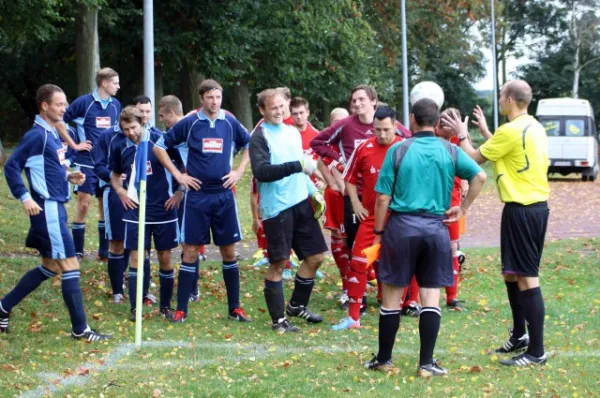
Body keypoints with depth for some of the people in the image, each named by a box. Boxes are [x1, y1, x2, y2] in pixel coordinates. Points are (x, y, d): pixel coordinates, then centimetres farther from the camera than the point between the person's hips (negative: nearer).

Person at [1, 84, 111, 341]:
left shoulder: (53, 134, 14)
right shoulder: (36, 135, -14)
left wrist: (67, 177, 7)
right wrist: (25, 197, -21)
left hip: (56, 208, 10)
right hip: (47, 209, -10)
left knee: (49, 267, 17)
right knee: (70, 267, -7)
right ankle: (80, 329, -1)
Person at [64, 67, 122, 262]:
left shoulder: (116, 105, 7)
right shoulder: (84, 102, -10)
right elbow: (59, 121, -6)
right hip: (86, 162, -5)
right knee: (84, 204, -6)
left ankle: (104, 251, 15)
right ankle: (77, 252, 3)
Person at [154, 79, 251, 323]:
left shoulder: (230, 123, 4)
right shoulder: (189, 124, -3)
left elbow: (250, 145, 19)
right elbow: (159, 147, 2)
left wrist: (239, 171, 7)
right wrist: (177, 174, -3)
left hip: (224, 195, 2)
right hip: (197, 195, -2)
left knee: (229, 250, 6)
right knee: (191, 251, -1)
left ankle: (235, 308, 15)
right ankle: (181, 309, 5)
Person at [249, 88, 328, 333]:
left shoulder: (293, 133, 14)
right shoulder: (260, 137, -9)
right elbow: (261, 171, -23)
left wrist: (313, 192, 12)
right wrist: (297, 165, -29)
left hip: (301, 203, 7)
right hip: (276, 208, -7)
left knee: (315, 256, 10)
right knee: (278, 263, -3)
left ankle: (297, 305, 28)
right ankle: (279, 319, 6)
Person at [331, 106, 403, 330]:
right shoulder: (364, 149, -2)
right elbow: (350, 178, 10)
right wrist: (356, 203, 2)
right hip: (370, 216, 2)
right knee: (358, 262, -2)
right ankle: (353, 317, 4)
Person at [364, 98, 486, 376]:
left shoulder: (398, 150, -2)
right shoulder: (450, 151, 3)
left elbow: (383, 198, -4)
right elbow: (480, 176, -7)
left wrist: (378, 232, 6)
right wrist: (463, 208, 3)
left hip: (402, 226, -1)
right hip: (436, 228, 2)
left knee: (392, 295, 8)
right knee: (431, 297, 6)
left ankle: (384, 359, 17)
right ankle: (426, 363, 5)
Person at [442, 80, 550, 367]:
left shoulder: (511, 130, -17)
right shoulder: (534, 127, 11)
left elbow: (475, 158, -6)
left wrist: (462, 135, 10)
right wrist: (485, 132, 29)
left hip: (521, 210, -10)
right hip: (537, 206, 10)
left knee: (526, 278, -7)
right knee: (512, 273, 20)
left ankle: (536, 351, -5)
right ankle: (520, 336, 30)